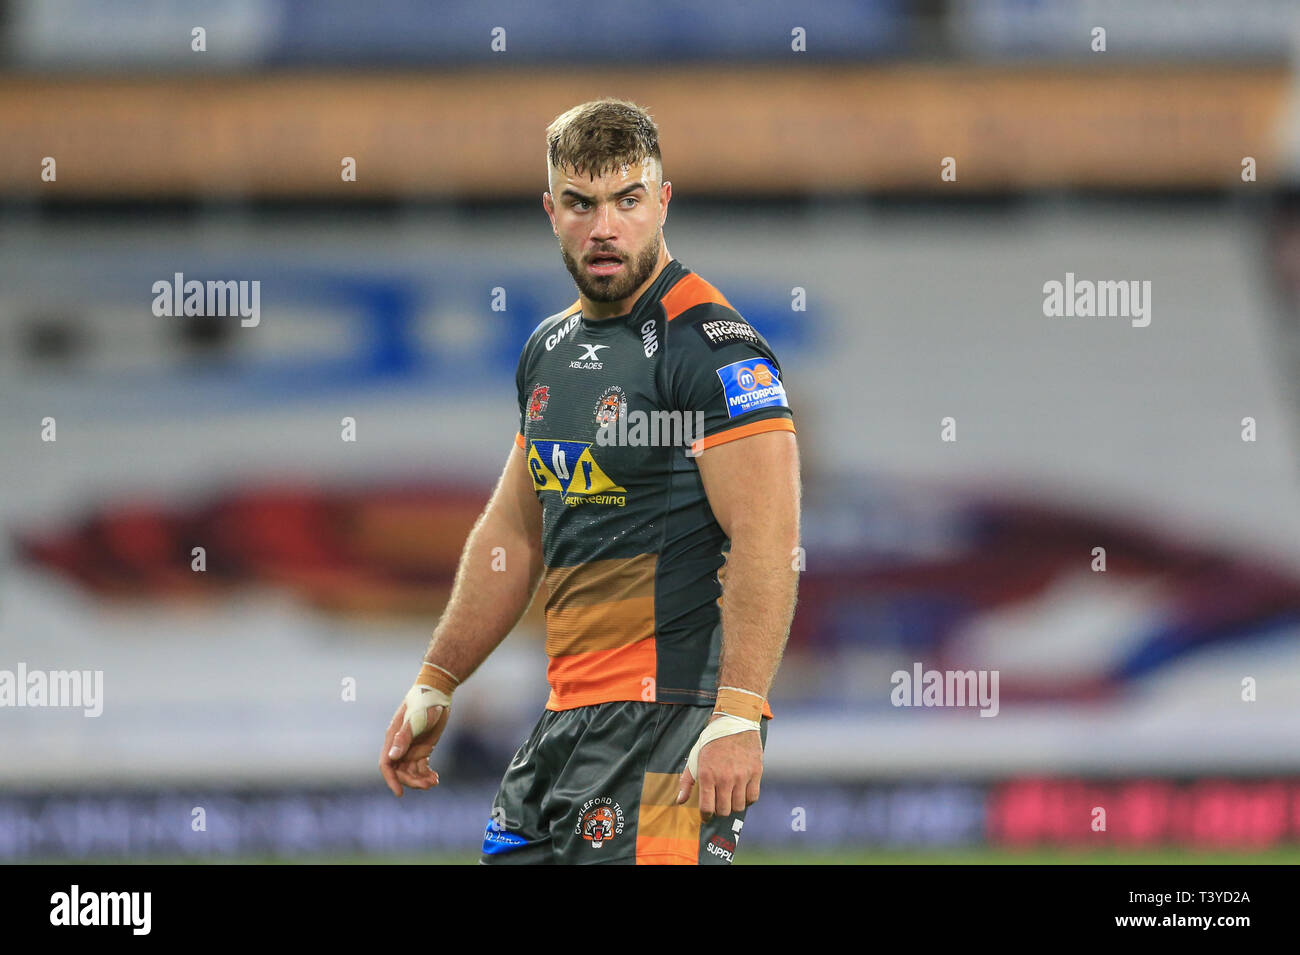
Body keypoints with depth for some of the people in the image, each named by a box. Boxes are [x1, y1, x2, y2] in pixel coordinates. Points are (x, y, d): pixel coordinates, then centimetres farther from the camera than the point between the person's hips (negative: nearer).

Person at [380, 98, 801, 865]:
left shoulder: (714, 347, -12)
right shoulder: (551, 349, 15)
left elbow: (767, 542, -20)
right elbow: (512, 534, 25)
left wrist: (738, 717, -27)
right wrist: (436, 685, 25)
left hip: (671, 716, -9)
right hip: (568, 717, 9)